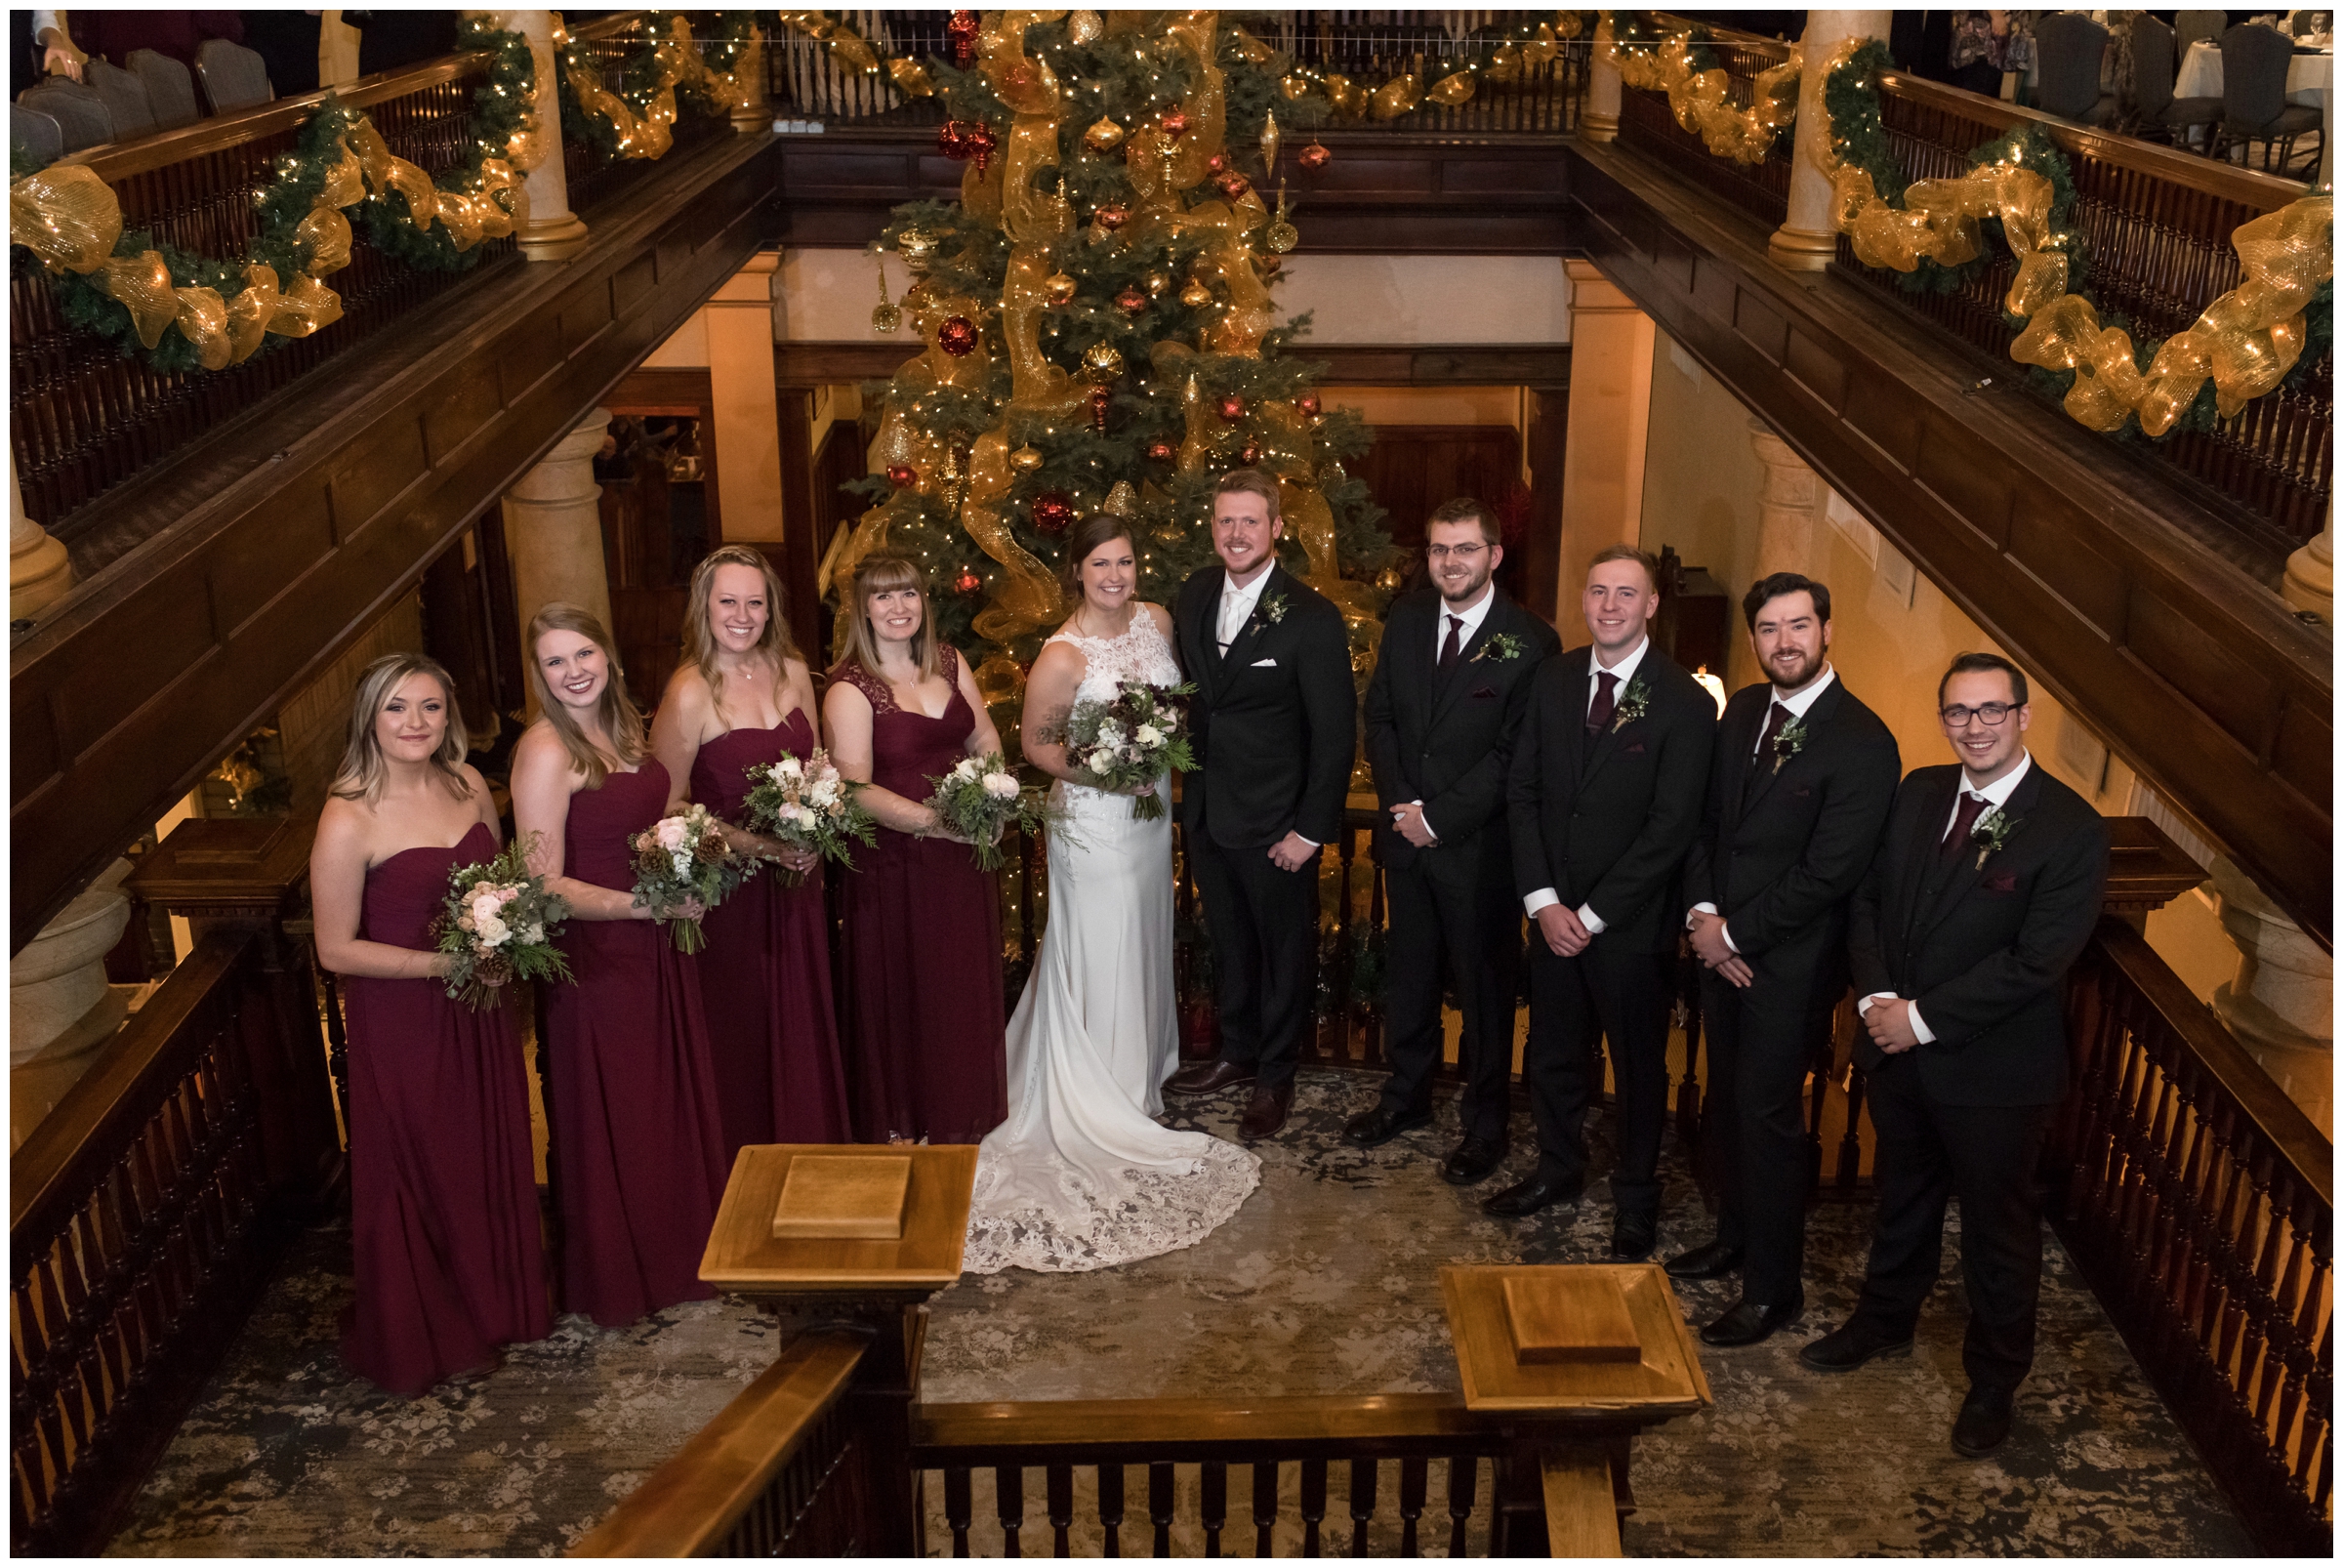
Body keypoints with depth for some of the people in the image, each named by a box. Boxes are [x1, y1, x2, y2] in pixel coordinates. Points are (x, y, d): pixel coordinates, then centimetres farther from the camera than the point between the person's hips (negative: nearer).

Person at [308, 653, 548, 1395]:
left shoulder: (467, 784, -2)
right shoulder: (349, 820, -20)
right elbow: (336, 949, -16)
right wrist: (444, 963, -21)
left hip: (479, 1013, 6)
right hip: (400, 1020, -6)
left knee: (492, 1158, 19)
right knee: (418, 1174, 10)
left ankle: (497, 1302, 41)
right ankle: (428, 1338, 31)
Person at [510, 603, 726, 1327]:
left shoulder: (621, 725, 5)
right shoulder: (546, 751, -19)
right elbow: (545, 885, -20)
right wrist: (644, 904, -22)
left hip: (655, 946, 8)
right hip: (597, 958, -7)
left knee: (672, 1099, 18)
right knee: (613, 1120, 8)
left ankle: (681, 1249, 37)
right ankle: (619, 1274, 27)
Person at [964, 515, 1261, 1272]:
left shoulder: (1156, 620, -1)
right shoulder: (1063, 655, -21)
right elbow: (1036, 743, -12)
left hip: (1153, 808, 7)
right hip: (1093, 821, -7)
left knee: (1144, 943, 21)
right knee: (1102, 958, 4)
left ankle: (1142, 1066, 40)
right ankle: (1107, 1104, 19)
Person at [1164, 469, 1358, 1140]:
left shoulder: (1313, 618, -19)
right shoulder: (1195, 593, 0)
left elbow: (1335, 732, -16)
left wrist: (1311, 829, -16)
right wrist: (1184, 769, 7)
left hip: (1275, 820, -6)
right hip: (1206, 809, 6)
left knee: (1284, 949, 13)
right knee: (1228, 941, 22)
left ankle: (1276, 1076, 30)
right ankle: (1238, 1053, 41)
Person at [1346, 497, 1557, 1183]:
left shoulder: (1530, 642, -13)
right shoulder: (1405, 620, 5)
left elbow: (1513, 754, -15)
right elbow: (1379, 717, 7)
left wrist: (1438, 817, -15)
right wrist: (1401, 803, -6)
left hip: (1480, 845, -5)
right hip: (1406, 837, 5)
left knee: (1485, 985, 9)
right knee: (1409, 974, 18)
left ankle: (1484, 1122, 24)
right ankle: (1406, 1095, 35)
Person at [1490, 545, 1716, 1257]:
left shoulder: (1684, 703, -14)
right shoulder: (1555, 679, 2)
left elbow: (1670, 829, -16)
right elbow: (1525, 791, 2)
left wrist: (1592, 914, -15)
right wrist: (1543, 900, -8)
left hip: (1631, 924, -4)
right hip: (1553, 914, 4)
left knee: (1639, 1066, 13)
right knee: (1552, 1054, 17)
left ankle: (1635, 1197, 31)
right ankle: (1559, 1169, 39)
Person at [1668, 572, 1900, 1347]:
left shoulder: (1862, 743, -17)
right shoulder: (1743, 710, 5)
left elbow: (1826, 874, -19)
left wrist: (1734, 933, -13)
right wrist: (1702, 913, -4)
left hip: (1789, 964, -6)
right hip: (1720, 946, 6)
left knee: (1768, 1119, 1)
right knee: (1726, 1102, 18)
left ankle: (1773, 1288, 16)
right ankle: (1735, 1236, 37)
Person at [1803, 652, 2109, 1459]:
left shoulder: (2071, 829, -17)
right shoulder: (1919, 793, 2)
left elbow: (2036, 961, -21)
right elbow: (1867, 898, 5)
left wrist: (1923, 1018, -19)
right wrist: (1877, 997, -10)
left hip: (1994, 1068, -5)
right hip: (1899, 1051, 5)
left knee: (1998, 1227, 12)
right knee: (1903, 1196, 24)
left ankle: (1994, 1381, 31)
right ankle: (1884, 1321, 46)